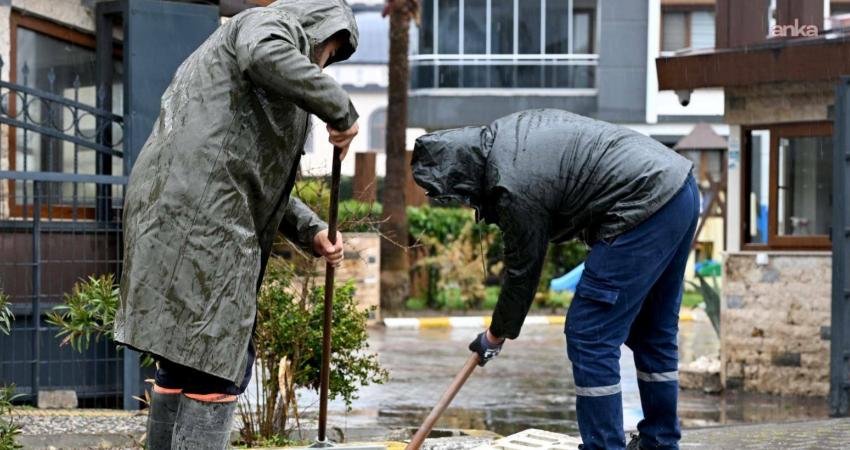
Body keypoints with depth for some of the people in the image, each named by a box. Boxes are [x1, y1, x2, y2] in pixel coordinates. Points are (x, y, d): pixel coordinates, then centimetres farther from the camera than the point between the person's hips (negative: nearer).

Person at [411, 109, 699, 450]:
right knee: (651, 332, 18)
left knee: (589, 336, -5)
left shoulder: (515, 188, -16)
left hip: (646, 208, -10)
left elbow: (522, 271, -5)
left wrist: (496, 335, 10)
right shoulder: (505, 132, 10)